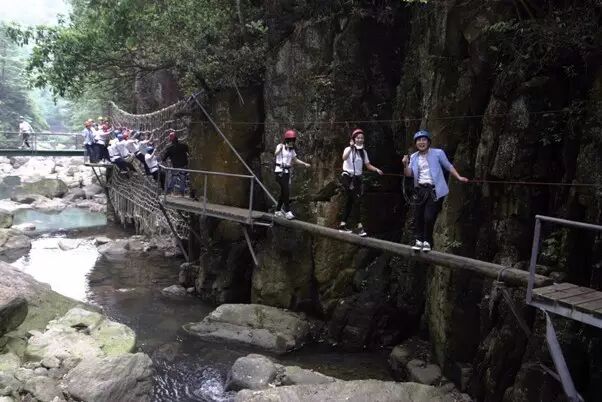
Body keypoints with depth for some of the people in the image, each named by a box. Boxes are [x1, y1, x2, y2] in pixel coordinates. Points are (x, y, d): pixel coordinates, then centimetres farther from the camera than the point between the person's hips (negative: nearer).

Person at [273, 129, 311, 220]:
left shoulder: (292, 149, 11)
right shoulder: (280, 146, -10)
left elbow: (295, 160, 22)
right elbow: (275, 154, -29)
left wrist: (305, 164, 10)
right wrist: (280, 149, -50)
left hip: (287, 172, 7)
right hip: (280, 171, -7)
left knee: (284, 192, 12)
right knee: (286, 191, -15)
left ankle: (278, 211, 23)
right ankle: (287, 212, -13)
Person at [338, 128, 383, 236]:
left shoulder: (363, 152, 10)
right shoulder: (349, 149, -8)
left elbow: (368, 165, 5)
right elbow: (344, 158, -31)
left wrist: (376, 169, -13)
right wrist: (351, 147, -44)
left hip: (357, 178, 7)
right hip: (348, 177, -7)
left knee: (349, 201, 10)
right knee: (358, 200, -17)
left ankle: (343, 225, 19)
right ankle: (359, 226, -19)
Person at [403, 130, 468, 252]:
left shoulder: (438, 153, -4)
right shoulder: (414, 157, 8)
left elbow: (448, 166, 8)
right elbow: (408, 174, 5)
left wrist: (459, 177, 4)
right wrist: (405, 164, -13)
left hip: (435, 190, -4)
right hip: (421, 190, 4)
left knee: (429, 217, -9)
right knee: (418, 216, 7)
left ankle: (427, 242, 10)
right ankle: (419, 240, 23)